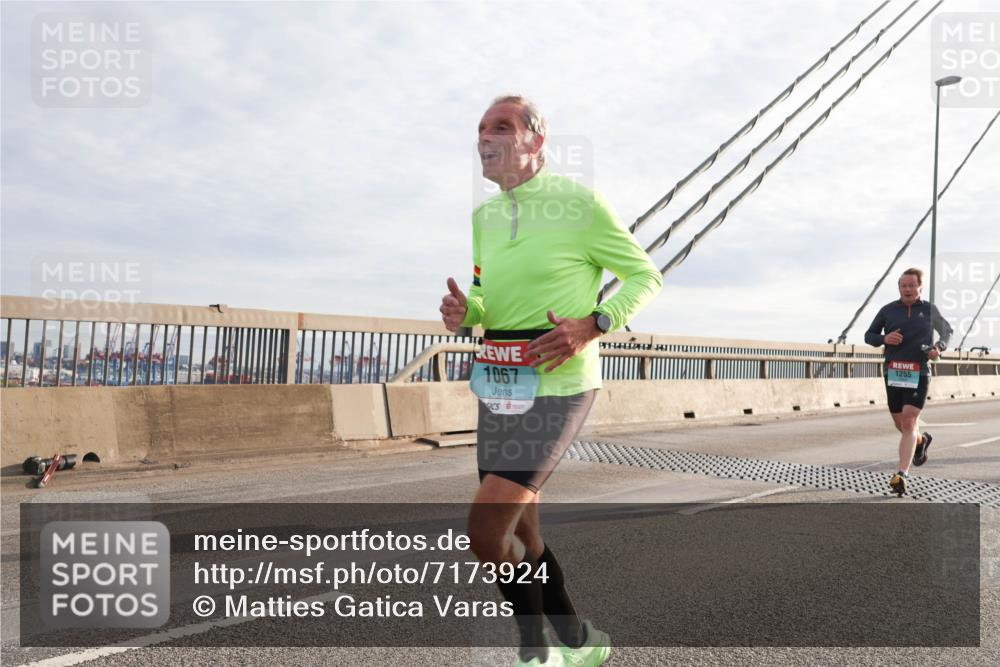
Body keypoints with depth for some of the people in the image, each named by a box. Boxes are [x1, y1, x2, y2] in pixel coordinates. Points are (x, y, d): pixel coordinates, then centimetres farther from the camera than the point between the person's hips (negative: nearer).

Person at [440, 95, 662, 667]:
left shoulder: (580, 202, -8)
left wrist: (591, 326, -19)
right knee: (521, 533, 14)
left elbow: (647, 276, -3)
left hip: (557, 386, -7)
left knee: (485, 531, -14)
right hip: (497, 384, 8)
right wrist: (464, 310, -3)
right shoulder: (484, 216, 11)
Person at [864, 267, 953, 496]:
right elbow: (869, 335, 12)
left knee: (909, 422, -14)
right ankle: (921, 441, 48)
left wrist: (939, 347, -1)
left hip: (918, 374, -2)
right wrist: (884, 338, -10)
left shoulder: (929, 309, 6)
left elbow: (947, 331, 20)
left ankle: (902, 475, -16)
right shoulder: (888, 310, 5)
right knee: (901, 423, 13)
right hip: (893, 373, 2)